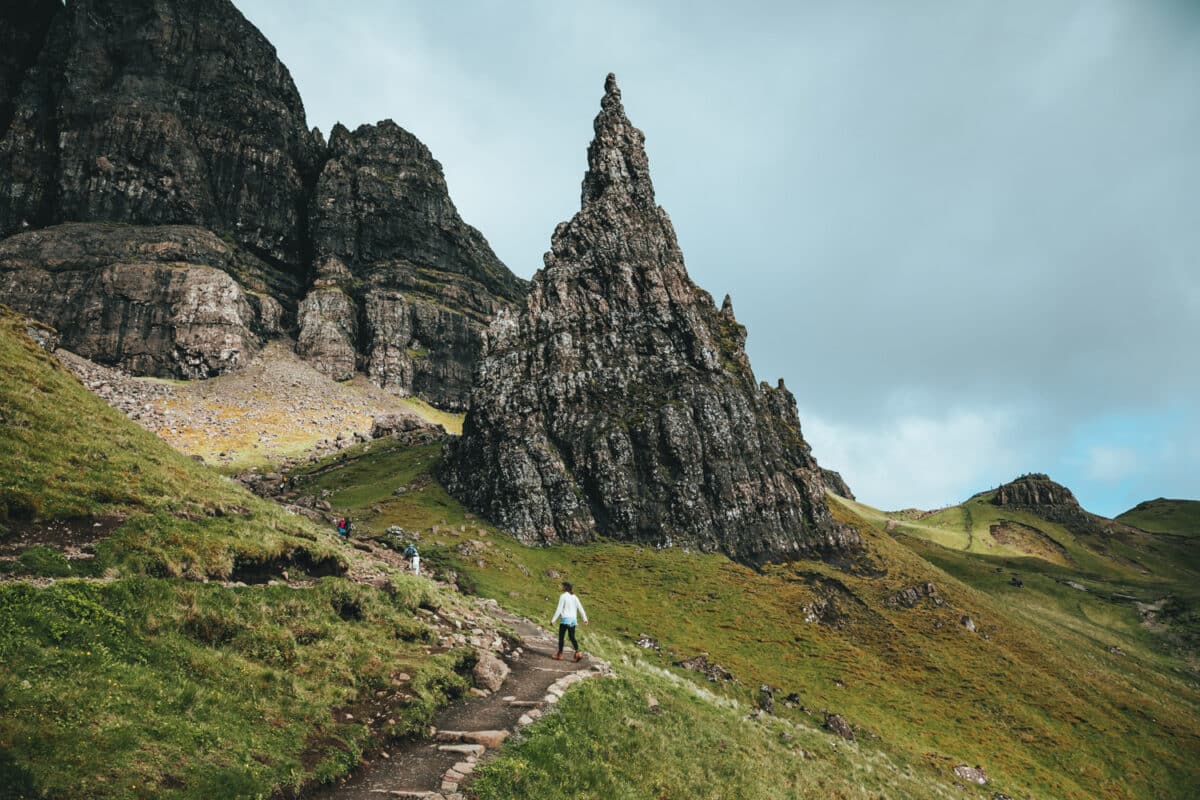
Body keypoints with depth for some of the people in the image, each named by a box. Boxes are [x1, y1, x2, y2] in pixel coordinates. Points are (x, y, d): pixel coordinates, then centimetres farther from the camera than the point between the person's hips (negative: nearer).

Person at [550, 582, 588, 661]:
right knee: (572, 637, 12)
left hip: (565, 619, -6)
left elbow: (559, 609, -13)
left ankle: (560, 654, 11)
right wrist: (585, 619, 9)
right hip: (573, 619, 6)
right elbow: (580, 608, 7)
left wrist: (553, 620, -10)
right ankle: (577, 653, -4)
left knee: (561, 637, 7)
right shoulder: (574, 597, 9)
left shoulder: (563, 596, -9)